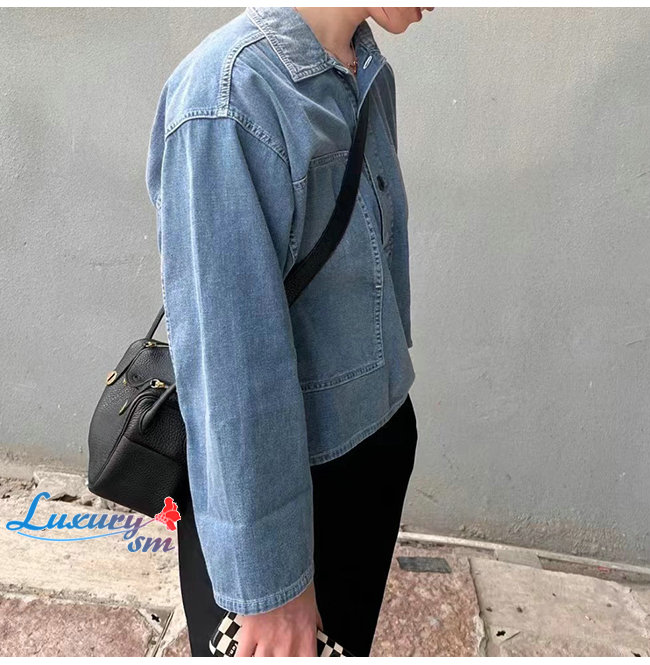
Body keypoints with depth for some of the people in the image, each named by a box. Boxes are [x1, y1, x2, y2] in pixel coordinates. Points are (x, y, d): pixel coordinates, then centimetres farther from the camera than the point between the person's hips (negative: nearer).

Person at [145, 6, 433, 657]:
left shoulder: (371, 74, 2)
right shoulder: (226, 95, -23)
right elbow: (227, 357, -26)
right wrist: (269, 581, -19)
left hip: (381, 432, 7)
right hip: (273, 468, -7)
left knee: (349, 635, 27)